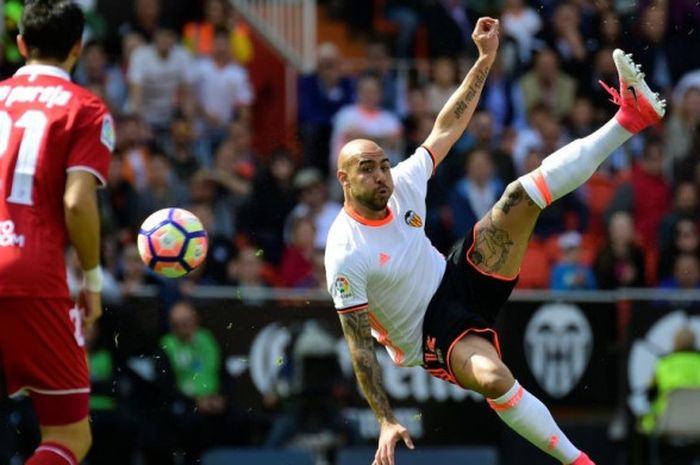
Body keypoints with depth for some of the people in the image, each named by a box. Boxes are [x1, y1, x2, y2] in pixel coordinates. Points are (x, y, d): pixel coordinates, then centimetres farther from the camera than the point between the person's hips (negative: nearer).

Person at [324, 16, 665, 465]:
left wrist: (485, 59, 2)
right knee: (493, 377, -41)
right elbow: (360, 347, -23)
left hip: (459, 278, 7)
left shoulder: (402, 184, -7)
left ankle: (629, 118, -10)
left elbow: (446, 128, 6)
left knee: (523, 196, -9)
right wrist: (386, 421, -28)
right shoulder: (346, 255, -25)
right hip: (430, 332, -7)